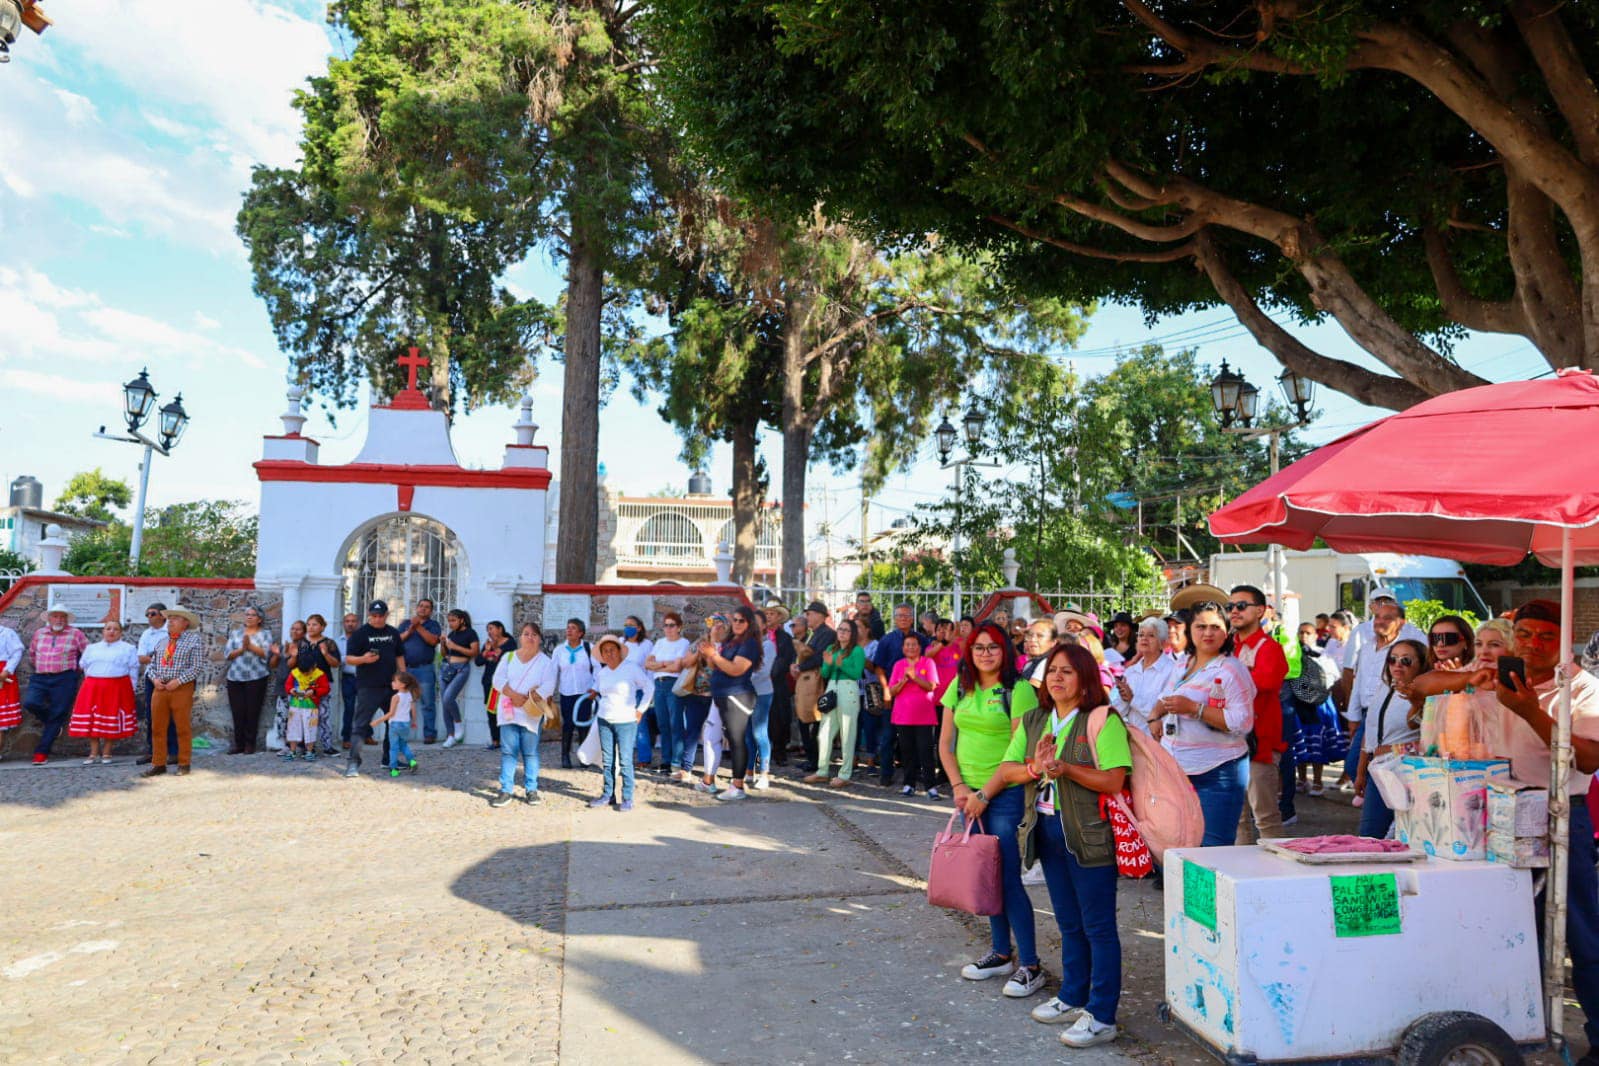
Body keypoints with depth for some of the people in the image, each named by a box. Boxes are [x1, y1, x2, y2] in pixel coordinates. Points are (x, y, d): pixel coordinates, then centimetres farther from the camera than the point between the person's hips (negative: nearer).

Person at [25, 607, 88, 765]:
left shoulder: (75, 633, -1)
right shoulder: (39, 633, 11)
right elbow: (32, 652, 27)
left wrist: (76, 668, 5)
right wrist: (40, 666, 19)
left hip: (64, 679, -3)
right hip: (40, 679, 3)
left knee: (57, 715, -5)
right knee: (30, 702, -21)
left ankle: (42, 752, 3)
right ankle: (52, 722, 11)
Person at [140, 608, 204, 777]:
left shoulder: (194, 640, -1)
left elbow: (195, 668, -9)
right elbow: (151, 664, 17)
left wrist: (177, 681, -16)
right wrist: (154, 678, -2)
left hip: (182, 689, -5)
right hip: (160, 688, 5)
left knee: (182, 728, 0)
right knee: (157, 728, 5)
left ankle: (184, 765, 8)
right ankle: (158, 764, 12)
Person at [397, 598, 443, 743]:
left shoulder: (433, 624, 10)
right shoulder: (405, 623, 17)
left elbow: (433, 640, -8)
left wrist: (419, 626, -10)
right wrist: (410, 630, -7)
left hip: (425, 669, -2)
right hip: (405, 668, 2)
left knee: (428, 703, -5)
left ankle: (429, 733, -2)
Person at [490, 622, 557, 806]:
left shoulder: (546, 662, 2)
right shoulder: (508, 657, 10)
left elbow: (548, 686, -9)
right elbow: (498, 679, 0)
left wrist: (526, 700, -13)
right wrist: (514, 695, -13)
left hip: (531, 713, -2)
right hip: (509, 711, 2)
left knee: (530, 752, 3)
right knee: (508, 751, 1)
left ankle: (531, 790, 11)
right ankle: (506, 790, 5)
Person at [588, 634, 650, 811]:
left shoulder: (631, 668, -9)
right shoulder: (601, 673, 8)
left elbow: (648, 687, -6)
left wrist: (640, 709, -7)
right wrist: (595, 694, 6)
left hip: (626, 721, -5)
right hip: (604, 720, 5)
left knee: (625, 761, -6)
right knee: (607, 760, 8)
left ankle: (627, 798, 1)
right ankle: (607, 795, 18)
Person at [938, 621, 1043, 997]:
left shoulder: (1018, 690, -10)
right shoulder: (959, 687, 8)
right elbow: (946, 742, 10)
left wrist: (984, 795, -13)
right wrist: (959, 787, -3)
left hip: (1006, 794, -6)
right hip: (968, 794, 6)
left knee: (1008, 877, -6)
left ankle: (1030, 965, 5)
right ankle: (1001, 952, 27)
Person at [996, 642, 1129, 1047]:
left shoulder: (1103, 721, -11)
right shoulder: (1033, 721, 9)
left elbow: (1114, 781, -18)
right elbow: (1006, 770, 4)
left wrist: (1064, 768, -24)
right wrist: (1035, 768, -15)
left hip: (1089, 832, -7)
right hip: (1046, 828, 7)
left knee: (1098, 926, 1)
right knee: (1069, 922, 19)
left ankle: (1101, 1016, 9)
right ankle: (1072, 997, 33)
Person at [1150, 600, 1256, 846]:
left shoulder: (1231, 669, -8)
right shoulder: (1182, 667, 15)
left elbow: (1243, 723, -18)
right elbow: (1166, 699, 33)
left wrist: (1194, 709, -21)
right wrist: (1156, 715, 12)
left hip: (1217, 774, -7)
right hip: (1177, 770, 7)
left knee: (1212, 850, -6)